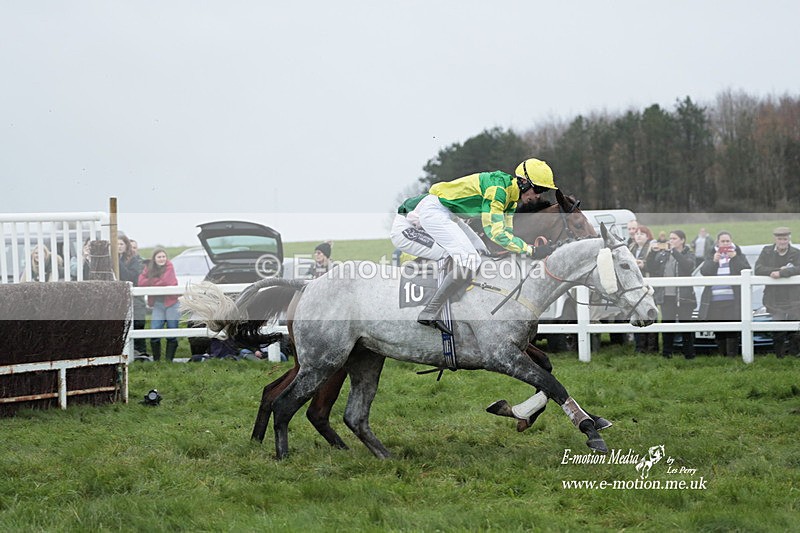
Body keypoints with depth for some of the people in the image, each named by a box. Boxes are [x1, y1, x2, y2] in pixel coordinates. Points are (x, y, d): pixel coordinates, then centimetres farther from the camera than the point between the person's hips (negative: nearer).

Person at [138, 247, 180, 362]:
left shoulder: (169, 266, -4)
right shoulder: (149, 268, 6)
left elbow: (165, 281, -16)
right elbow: (141, 282, -6)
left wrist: (151, 282, -3)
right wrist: (158, 281, -11)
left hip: (171, 304, -3)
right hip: (158, 305, 3)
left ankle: (169, 360, 9)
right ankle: (156, 360, 8)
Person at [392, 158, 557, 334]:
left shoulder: (511, 195, 8)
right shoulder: (497, 188, -24)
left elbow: (507, 232, 13)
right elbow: (495, 233, -28)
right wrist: (531, 251, -28)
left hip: (448, 214, 11)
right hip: (432, 210, -11)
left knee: (481, 255, 15)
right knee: (470, 262, -21)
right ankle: (429, 313, -19)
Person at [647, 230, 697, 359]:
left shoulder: (688, 255, 3)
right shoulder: (663, 255, 12)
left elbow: (688, 266, -19)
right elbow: (651, 270, 6)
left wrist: (673, 251, -21)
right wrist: (652, 253, -7)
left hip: (683, 297, -3)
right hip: (666, 296, 3)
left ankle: (689, 354, 5)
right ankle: (666, 354, 12)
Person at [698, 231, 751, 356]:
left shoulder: (738, 254, 11)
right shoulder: (711, 255, 14)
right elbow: (703, 271, 1)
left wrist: (735, 258, -12)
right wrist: (713, 261, -12)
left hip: (733, 300, -2)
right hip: (714, 301, 2)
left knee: (732, 332, -11)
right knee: (719, 332, 2)